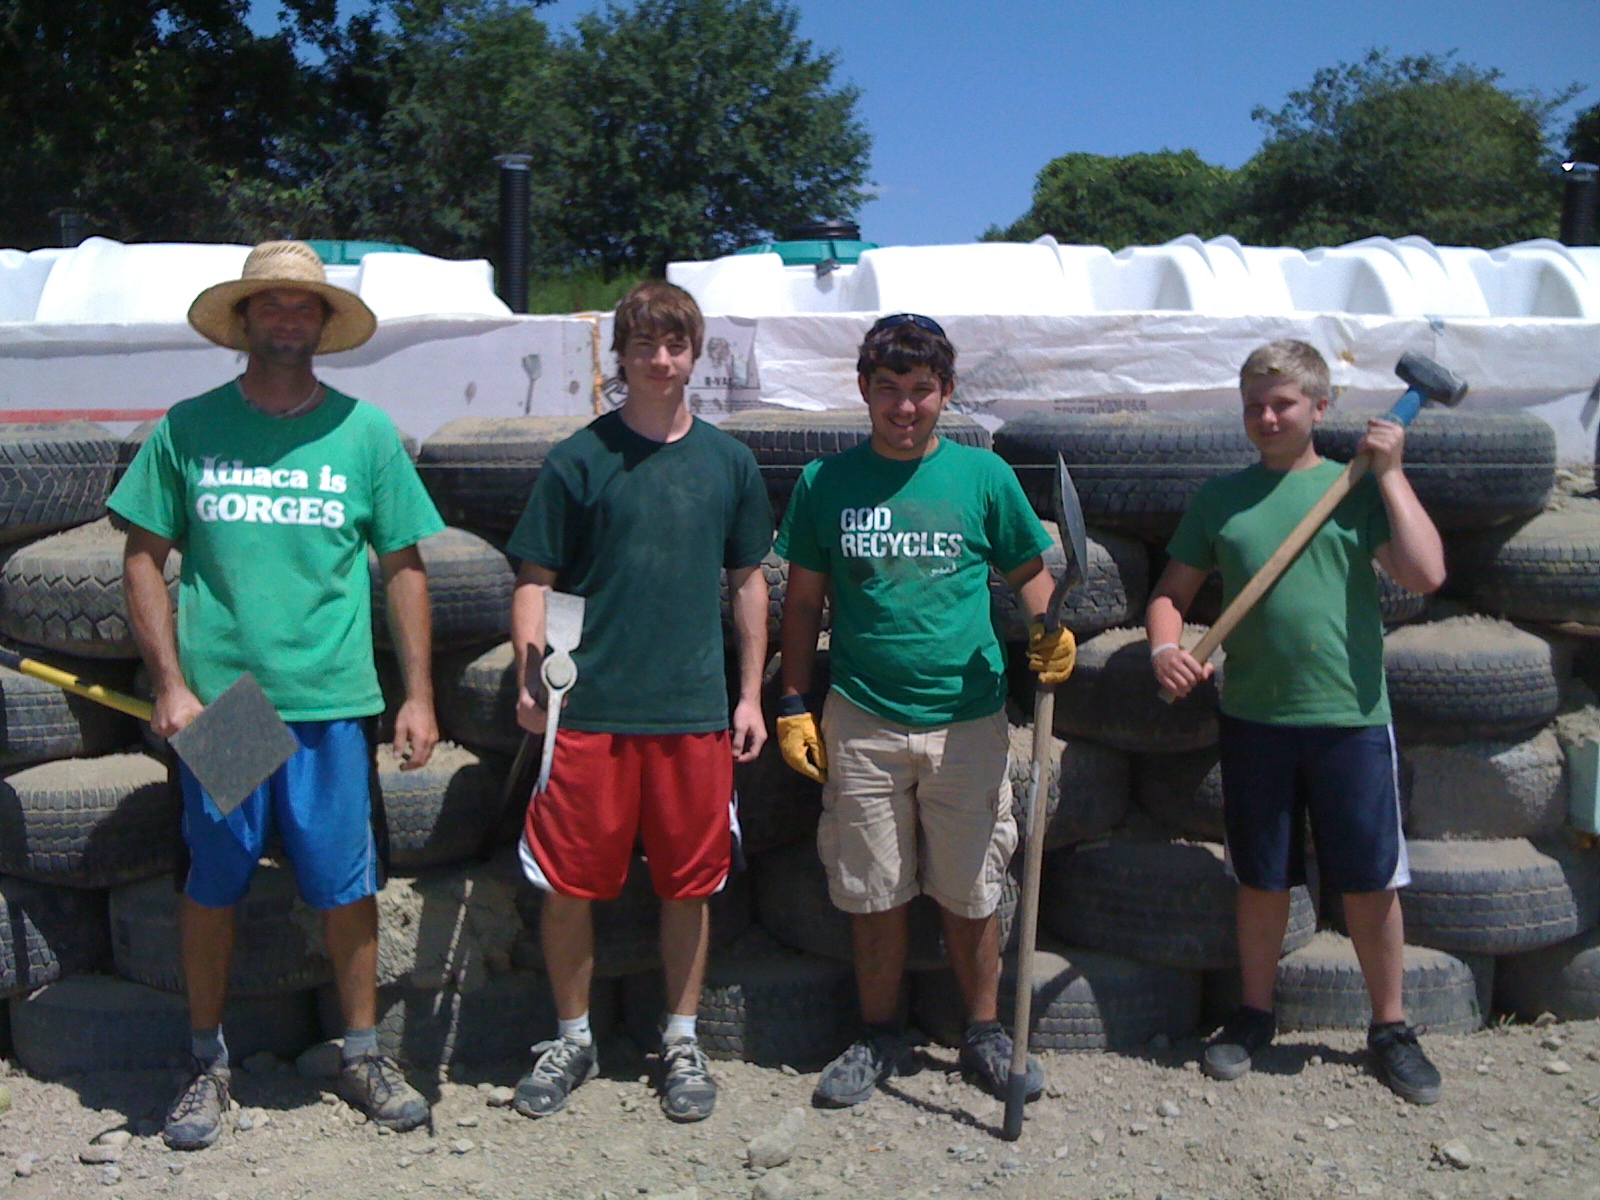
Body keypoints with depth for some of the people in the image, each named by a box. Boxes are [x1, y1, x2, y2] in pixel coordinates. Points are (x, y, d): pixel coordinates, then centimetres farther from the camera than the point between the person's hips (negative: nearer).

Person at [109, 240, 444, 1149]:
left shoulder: (365, 430, 2)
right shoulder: (189, 428, 2)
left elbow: (404, 566, 5)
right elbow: (145, 558, 5)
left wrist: (419, 694, 1)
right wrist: (171, 683, -4)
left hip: (332, 701, 0)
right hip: (214, 700, 0)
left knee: (347, 886, 7)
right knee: (213, 885, 10)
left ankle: (363, 1052, 25)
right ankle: (210, 1064, 29)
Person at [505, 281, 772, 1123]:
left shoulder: (728, 461, 7)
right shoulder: (579, 460, 0)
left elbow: (747, 581, 13)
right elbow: (535, 580, 1)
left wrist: (750, 696, 10)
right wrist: (530, 679, -13)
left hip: (695, 710, 2)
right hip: (589, 708, -1)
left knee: (689, 883, 9)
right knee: (569, 882, 5)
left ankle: (682, 1041, 28)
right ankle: (572, 1039, 26)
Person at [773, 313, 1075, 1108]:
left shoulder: (983, 476, 1)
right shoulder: (826, 483, 4)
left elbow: (1030, 570, 10)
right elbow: (803, 601, 9)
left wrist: (1051, 629, -11)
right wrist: (794, 705, 4)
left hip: (968, 720, 0)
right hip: (861, 722, 1)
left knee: (969, 894, 10)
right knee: (873, 894, 10)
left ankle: (986, 1035, 30)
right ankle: (880, 1040, 28)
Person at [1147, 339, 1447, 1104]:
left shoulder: (1359, 487, 2)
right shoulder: (1222, 497, 7)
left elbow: (1425, 575, -11)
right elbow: (1173, 591, 8)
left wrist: (1389, 472, -8)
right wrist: (1165, 647, -13)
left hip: (1351, 716, -1)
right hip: (1255, 717, 1)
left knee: (1371, 880, 7)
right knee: (1261, 878, 13)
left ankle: (1390, 1028, 26)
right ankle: (1255, 1017, 30)